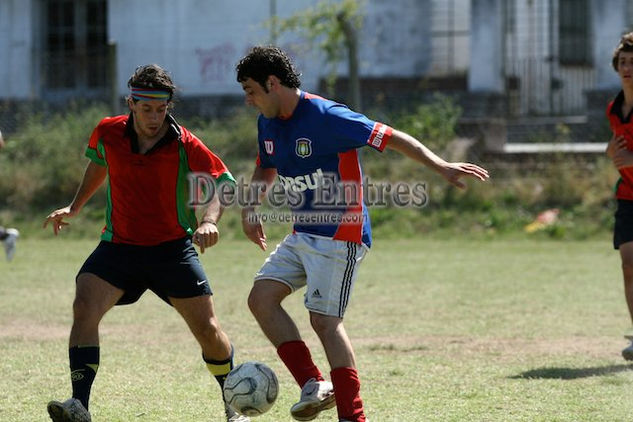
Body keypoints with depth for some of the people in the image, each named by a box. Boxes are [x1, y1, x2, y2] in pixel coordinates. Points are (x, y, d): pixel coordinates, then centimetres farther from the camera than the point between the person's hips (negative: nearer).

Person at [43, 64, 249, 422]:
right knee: (84, 308, -22)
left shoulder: (185, 145, -13)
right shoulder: (108, 134, -3)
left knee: (208, 330, -2)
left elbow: (222, 184, -15)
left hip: (173, 248, -2)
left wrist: (209, 220, -35)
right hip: (119, 245, 2)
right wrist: (74, 208, 25)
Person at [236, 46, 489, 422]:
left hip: (339, 236, -9)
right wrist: (250, 208, 11)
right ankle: (314, 385, -1)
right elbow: (266, 169, 28)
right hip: (302, 234, 9)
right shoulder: (268, 123, 8)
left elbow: (392, 138, -19)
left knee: (324, 319, -13)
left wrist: (440, 166, -29)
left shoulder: (326, 117, -19)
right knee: (261, 297, -4)